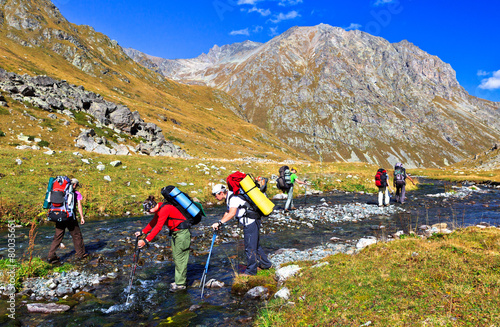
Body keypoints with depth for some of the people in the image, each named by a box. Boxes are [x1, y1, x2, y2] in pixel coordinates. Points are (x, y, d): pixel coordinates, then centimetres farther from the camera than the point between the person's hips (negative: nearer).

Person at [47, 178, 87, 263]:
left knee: (58, 236, 10)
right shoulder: (77, 194, -1)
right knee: (76, 235, 10)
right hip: (70, 217, -4)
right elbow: (79, 206, -5)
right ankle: (81, 254, 19)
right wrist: (82, 217, -2)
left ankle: (51, 256, 7)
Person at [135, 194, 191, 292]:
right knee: (176, 257, 14)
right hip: (175, 233, 10)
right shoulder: (158, 210, 6)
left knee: (180, 258, -5)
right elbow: (153, 222, 20)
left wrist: (146, 241, -31)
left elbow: (158, 227, -30)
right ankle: (182, 279, 25)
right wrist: (142, 232, 13)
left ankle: (180, 284, 2)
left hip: (182, 232, -10)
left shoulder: (165, 209, -26)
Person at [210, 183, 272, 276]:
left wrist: (220, 223, -36)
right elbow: (228, 213, 23)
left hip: (251, 223, -10)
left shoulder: (234, 198, -21)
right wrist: (219, 223, 14)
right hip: (253, 222, 10)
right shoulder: (229, 198, 12)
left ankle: (251, 270, 12)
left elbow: (232, 214, -35)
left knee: (250, 247, 0)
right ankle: (265, 264, 35)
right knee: (255, 245, 21)